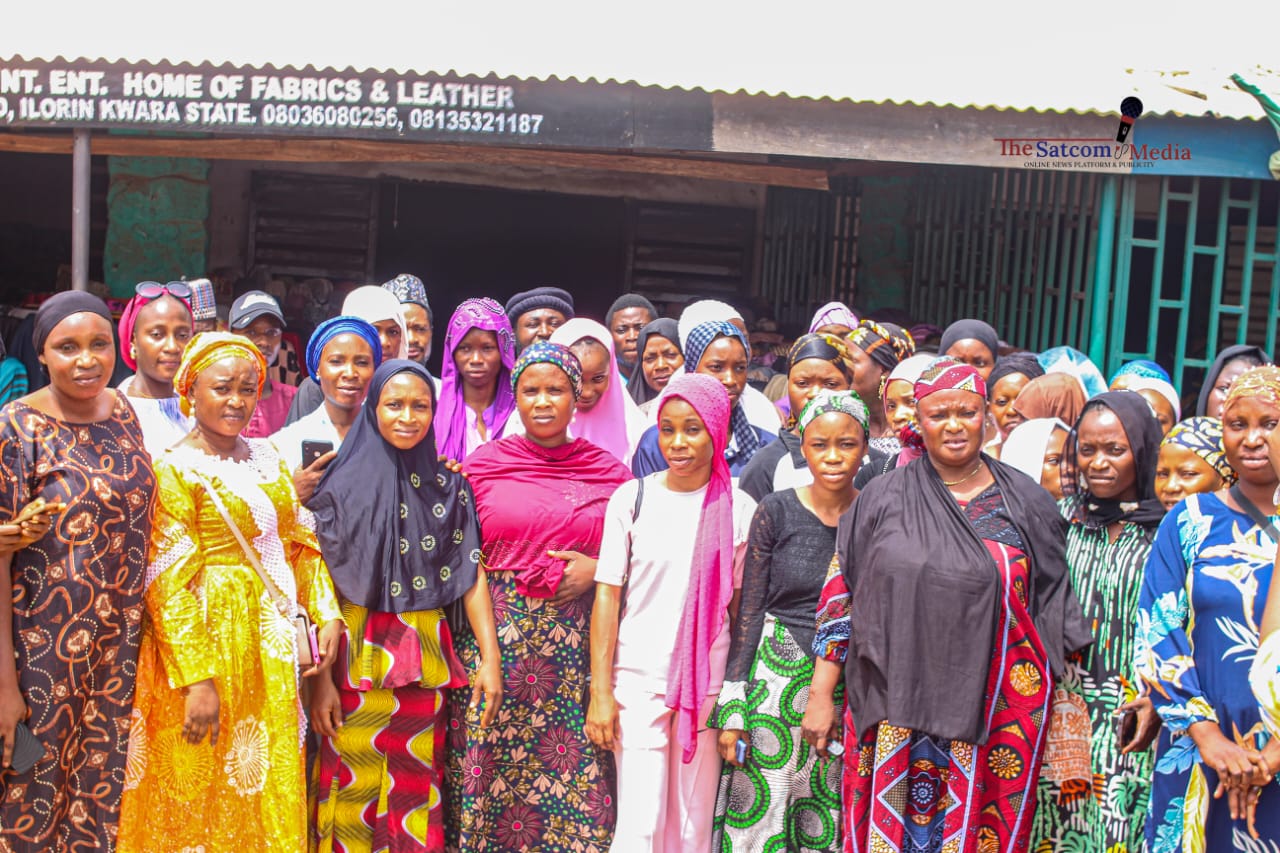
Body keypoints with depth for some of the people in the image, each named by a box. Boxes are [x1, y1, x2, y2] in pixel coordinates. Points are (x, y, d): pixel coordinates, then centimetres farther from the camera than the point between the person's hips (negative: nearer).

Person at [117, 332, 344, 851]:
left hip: (270, 644, 6)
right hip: (206, 638, -6)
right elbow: (169, 585, -16)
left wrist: (327, 614, -4)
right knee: (201, 795, 7)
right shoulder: (175, 470, -11)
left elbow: (300, 541, 10)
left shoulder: (266, 457, 9)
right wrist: (196, 680, -21)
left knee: (267, 787, 16)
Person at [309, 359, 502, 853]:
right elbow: (321, 584, -4)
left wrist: (491, 658, -4)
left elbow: (471, 572, 4)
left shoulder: (449, 486, 7)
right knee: (355, 794, 2)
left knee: (416, 792, 7)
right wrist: (319, 677, -11)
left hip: (425, 660, 2)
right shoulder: (344, 484, 0)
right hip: (356, 659, -2)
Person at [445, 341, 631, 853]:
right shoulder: (483, 464, 5)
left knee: (575, 763, 1)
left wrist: (598, 568, -6)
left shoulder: (609, 471, 5)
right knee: (492, 760, 4)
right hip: (495, 634, 0)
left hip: (577, 641, 0)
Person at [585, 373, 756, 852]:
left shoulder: (740, 509, 0)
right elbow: (607, 597, -2)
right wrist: (600, 692, -5)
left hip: (709, 683, 1)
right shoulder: (632, 499, -3)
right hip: (639, 679, -1)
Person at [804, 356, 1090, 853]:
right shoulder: (883, 498, 1)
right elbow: (839, 598, 3)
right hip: (896, 711, 0)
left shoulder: (1027, 504, 4)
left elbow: (1054, 608, 8)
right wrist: (820, 695, 0)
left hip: (995, 719, 1)